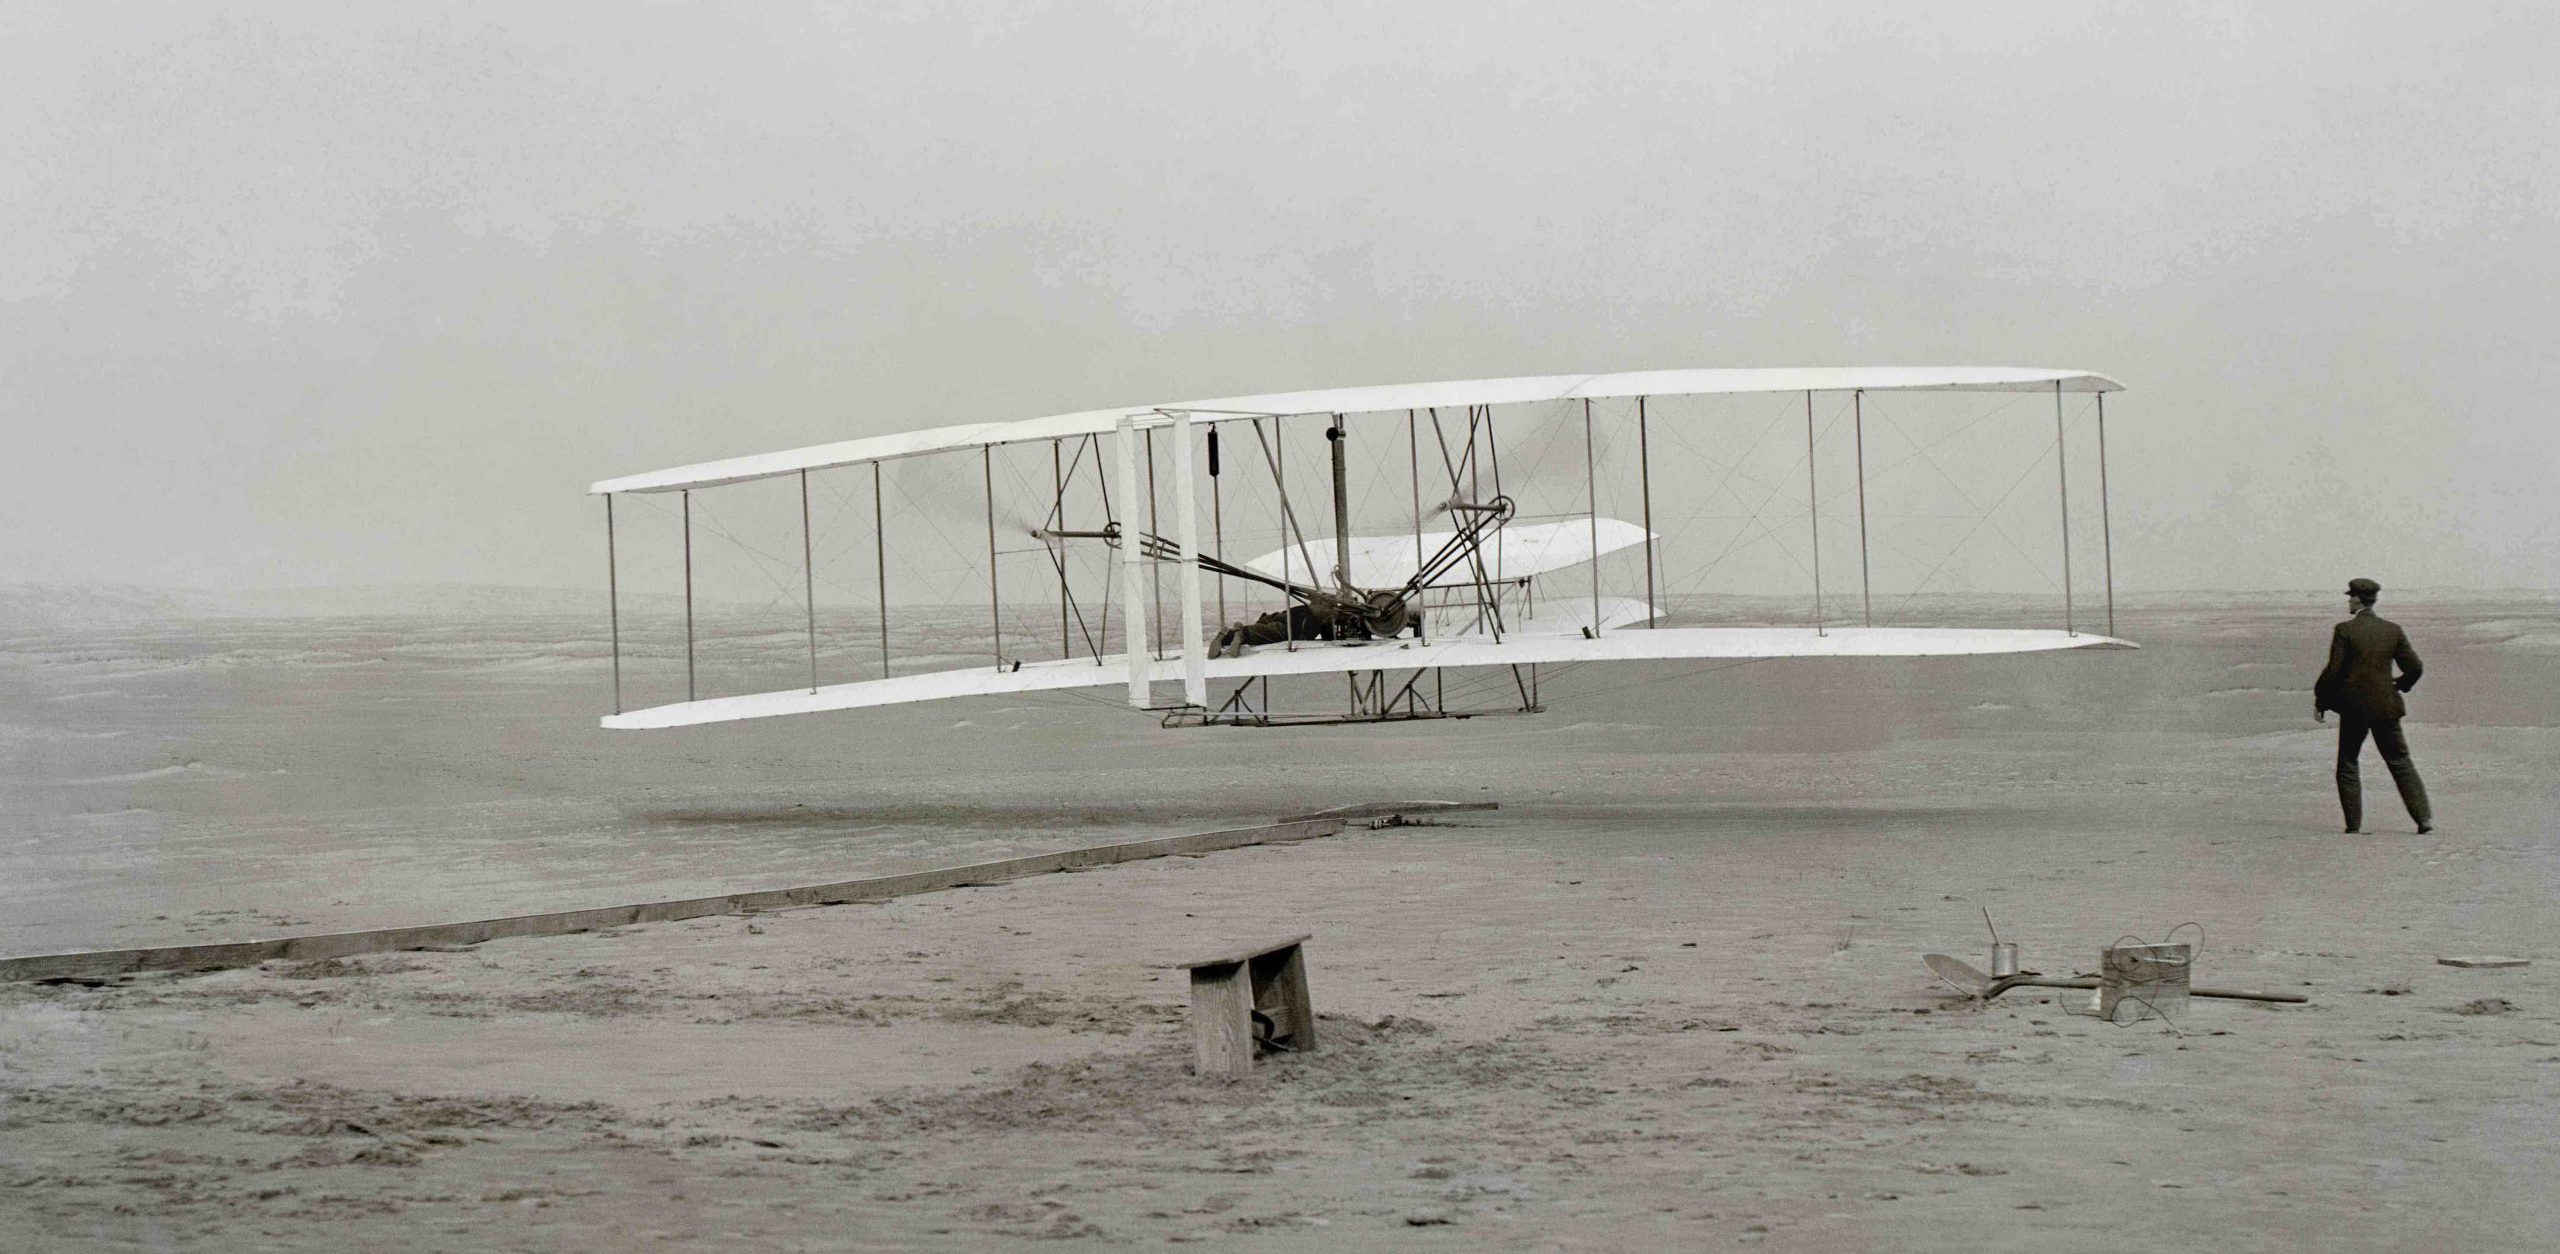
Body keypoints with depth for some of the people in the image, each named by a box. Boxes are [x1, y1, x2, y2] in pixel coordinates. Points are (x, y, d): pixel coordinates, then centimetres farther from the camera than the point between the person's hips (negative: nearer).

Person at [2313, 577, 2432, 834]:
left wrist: (2319, 701, -1)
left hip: (2354, 706, -3)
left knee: (2347, 764, 10)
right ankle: (2424, 818, 4)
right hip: (2385, 706, 3)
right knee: (2400, 762, 11)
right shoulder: (2393, 630, 2)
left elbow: (2333, 670, -12)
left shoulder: (2344, 630, -9)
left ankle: (2354, 822, 6)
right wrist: (2400, 686, 22)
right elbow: (2415, 667, 2)